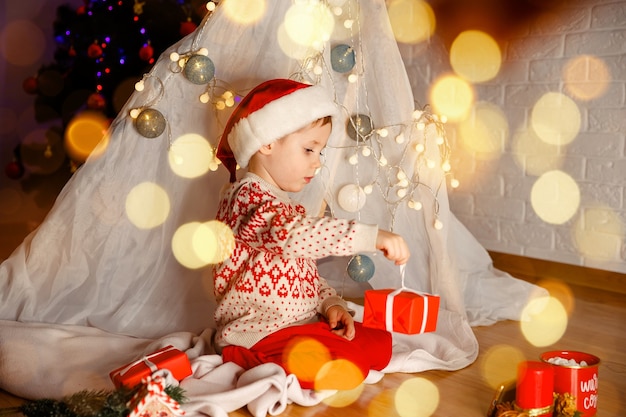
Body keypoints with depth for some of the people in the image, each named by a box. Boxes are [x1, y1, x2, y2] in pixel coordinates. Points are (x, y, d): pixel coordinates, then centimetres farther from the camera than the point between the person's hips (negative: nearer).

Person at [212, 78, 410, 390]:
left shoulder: (283, 203, 19)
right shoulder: (248, 196, -14)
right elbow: (295, 235, -35)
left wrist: (331, 304, 1)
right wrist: (371, 236, -38)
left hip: (302, 324, 9)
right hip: (255, 333, -9)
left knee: (379, 345, 0)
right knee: (347, 370, -25)